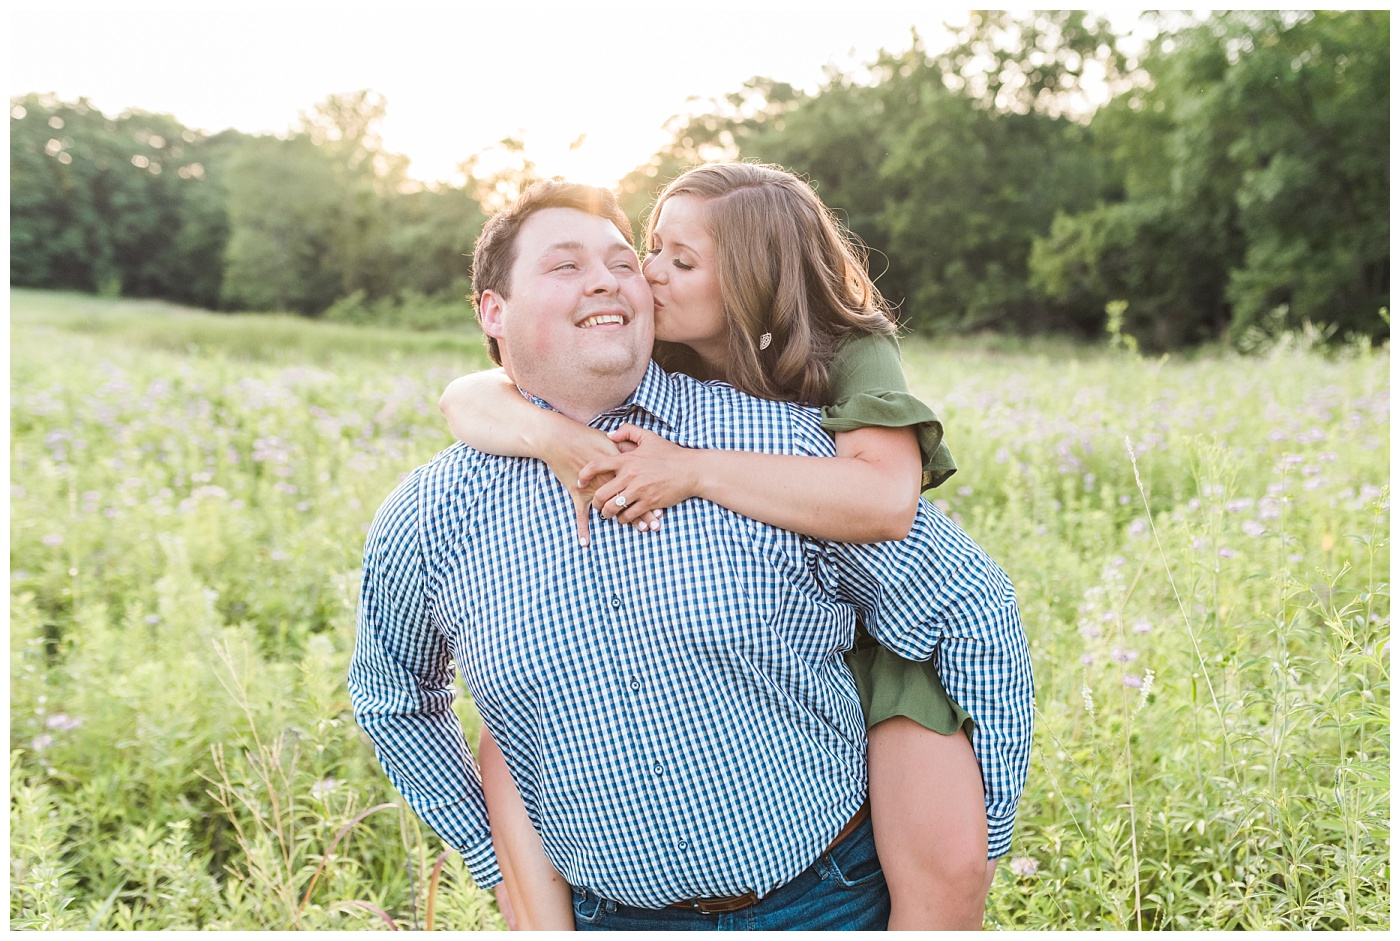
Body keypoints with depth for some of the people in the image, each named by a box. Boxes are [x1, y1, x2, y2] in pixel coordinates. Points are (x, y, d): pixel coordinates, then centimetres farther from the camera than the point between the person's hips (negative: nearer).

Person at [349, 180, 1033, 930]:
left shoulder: (778, 443, -12)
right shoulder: (428, 520, -6)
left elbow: (973, 611, -6)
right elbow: (390, 698, 14)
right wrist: (496, 860, 9)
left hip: (829, 897, -1)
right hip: (611, 914, 2)